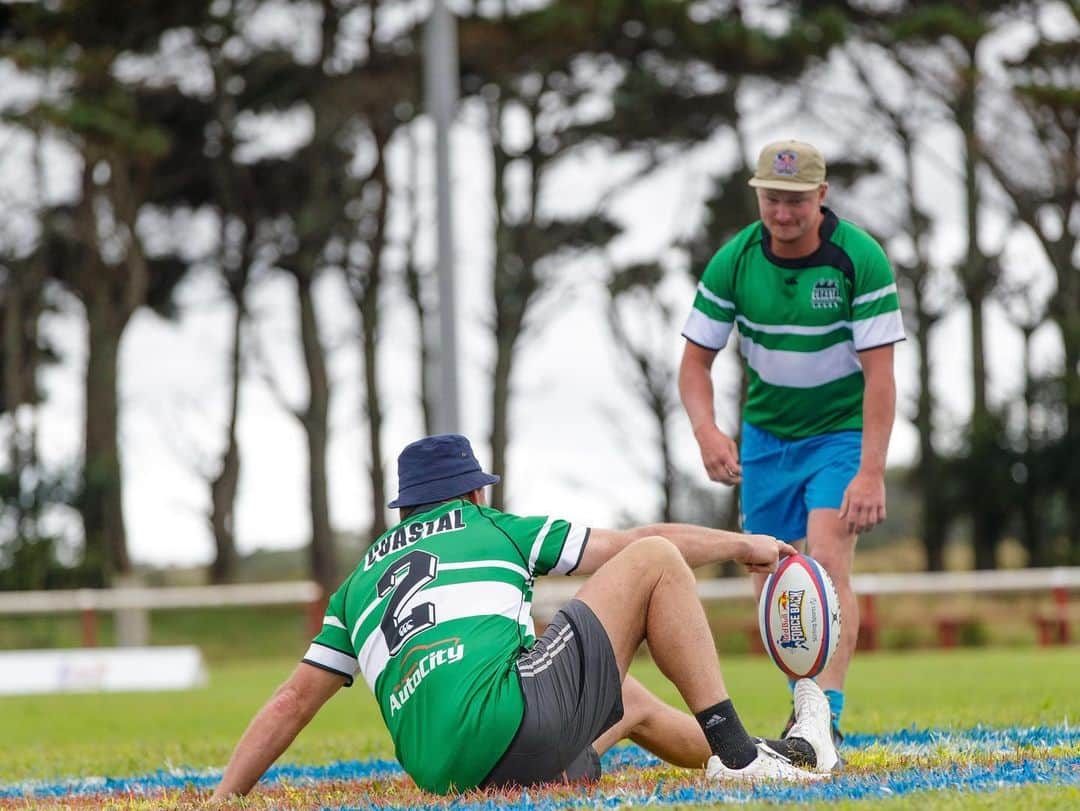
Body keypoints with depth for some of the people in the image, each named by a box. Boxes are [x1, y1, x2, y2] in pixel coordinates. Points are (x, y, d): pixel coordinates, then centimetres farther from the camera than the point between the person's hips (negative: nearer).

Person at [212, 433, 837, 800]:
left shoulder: (361, 582, 27)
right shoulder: (492, 529, 17)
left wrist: (223, 800, 24)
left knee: (630, 701, 33)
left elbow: (292, 702, 21)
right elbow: (638, 542, 21)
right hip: (507, 717, -6)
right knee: (655, 561, 10)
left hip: (440, 774, 6)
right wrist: (743, 545, 34)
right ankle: (738, 755, 5)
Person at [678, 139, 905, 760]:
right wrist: (707, 430, -24)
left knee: (828, 561, -22)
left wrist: (871, 472, -28)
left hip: (843, 430, -4)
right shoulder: (735, 261, -11)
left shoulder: (861, 259, -20)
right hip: (766, 433, 4)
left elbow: (879, 373, -21)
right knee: (773, 582, 3)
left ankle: (827, 717, -24)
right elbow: (696, 359, -4)